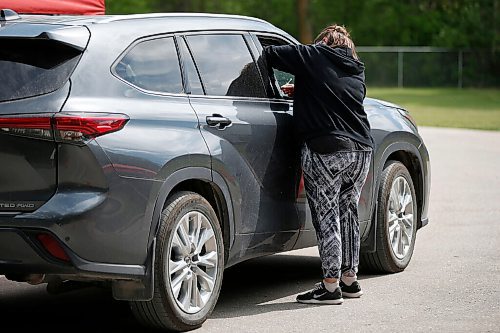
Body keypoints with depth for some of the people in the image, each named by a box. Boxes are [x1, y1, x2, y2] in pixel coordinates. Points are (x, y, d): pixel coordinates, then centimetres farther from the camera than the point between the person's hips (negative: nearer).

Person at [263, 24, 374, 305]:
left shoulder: (313, 56, -1)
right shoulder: (358, 71, 16)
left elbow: (269, 55, -2)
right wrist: (302, 91, 26)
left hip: (326, 151, -6)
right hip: (361, 149, 7)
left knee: (326, 217, -2)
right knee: (348, 213, 17)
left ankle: (331, 286, -1)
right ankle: (350, 280, 24)